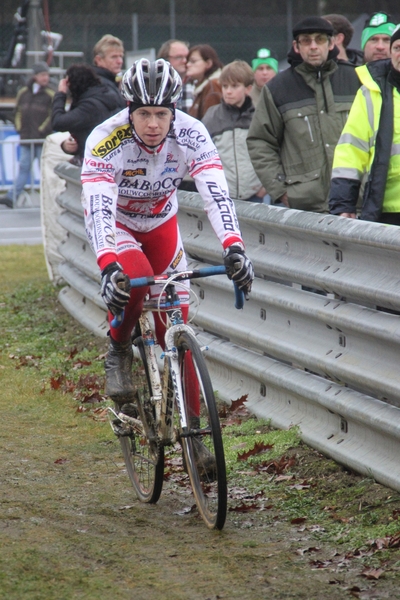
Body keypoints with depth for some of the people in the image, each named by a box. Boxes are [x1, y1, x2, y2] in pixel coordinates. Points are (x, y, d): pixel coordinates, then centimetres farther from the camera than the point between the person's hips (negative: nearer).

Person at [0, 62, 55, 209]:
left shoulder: (50, 94, -6)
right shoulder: (23, 93, 9)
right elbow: (18, 111, 17)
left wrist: (43, 130, -12)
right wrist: (19, 128, 6)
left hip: (42, 140, -4)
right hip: (26, 139, 4)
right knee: (24, 167, 7)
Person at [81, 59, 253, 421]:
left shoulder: (191, 135, -27)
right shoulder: (106, 140, -33)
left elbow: (217, 194, -35)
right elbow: (98, 209, -42)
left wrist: (234, 248, -51)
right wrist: (108, 267, -57)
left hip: (161, 224, 2)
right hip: (116, 222, -2)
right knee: (134, 277, -34)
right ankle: (118, 351, -7)